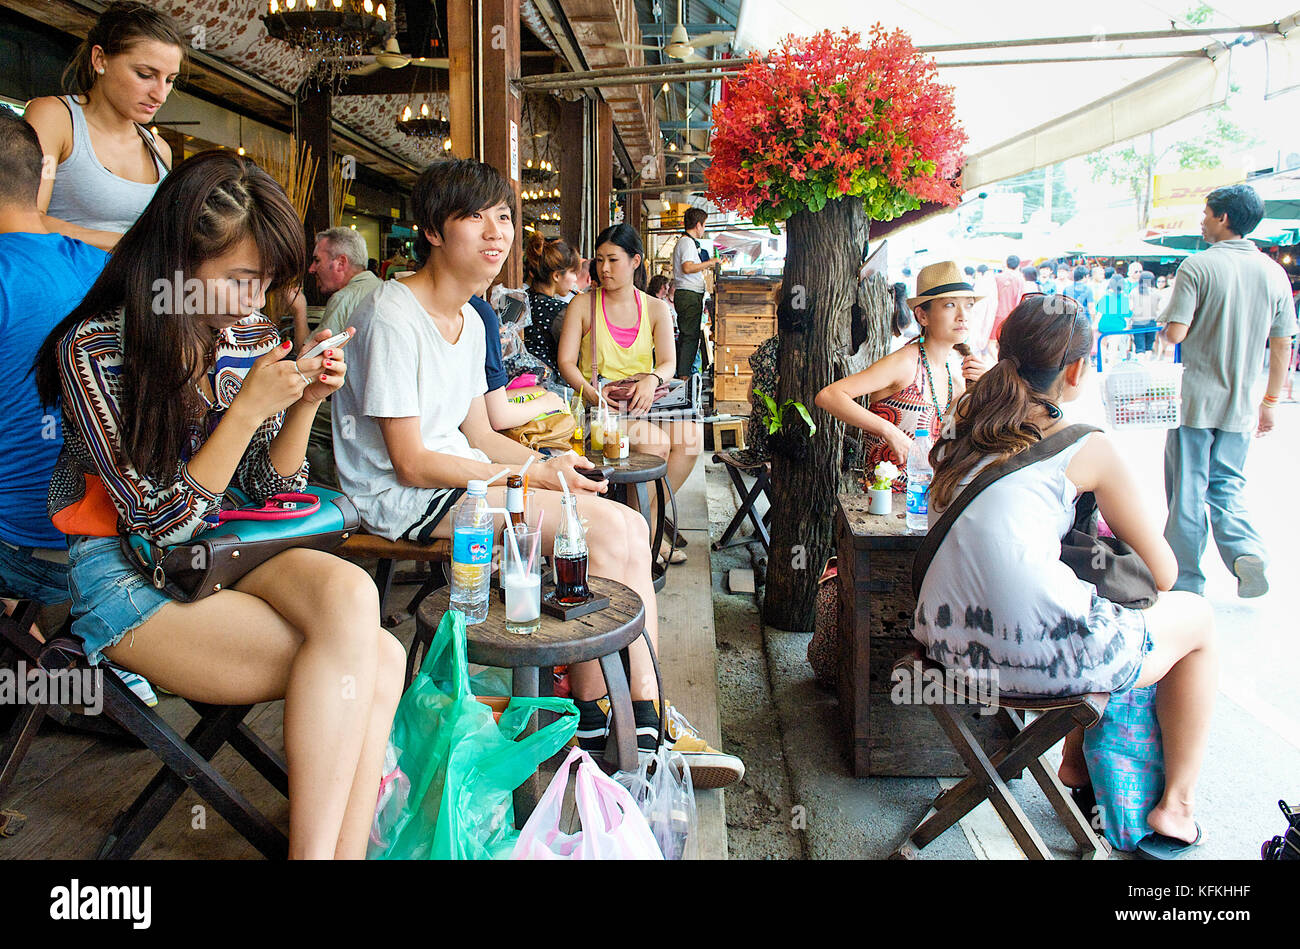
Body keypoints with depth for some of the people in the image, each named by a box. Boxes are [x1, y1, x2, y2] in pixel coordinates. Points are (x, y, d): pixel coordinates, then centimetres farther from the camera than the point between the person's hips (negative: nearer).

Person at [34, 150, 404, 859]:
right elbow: (160, 522, -13)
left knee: (347, 589, -29)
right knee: (373, 662, -26)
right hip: (123, 579, -5)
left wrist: (304, 406, -7)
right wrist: (249, 409, -21)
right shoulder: (94, 349, -12)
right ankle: (316, 846, -9)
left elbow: (269, 492, 11)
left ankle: (343, 848, -20)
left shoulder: (251, 339, 4)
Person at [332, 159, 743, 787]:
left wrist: (551, 464, -5)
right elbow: (411, 464, -19)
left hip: (462, 477, 9)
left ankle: (648, 723, -5)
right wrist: (533, 475, -16)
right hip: (403, 500, -9)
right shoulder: (393, 318, -16)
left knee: (629, 530, -8)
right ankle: (590, 722, -4)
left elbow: (478, 436, 13)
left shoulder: (468, 321, 13)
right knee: (604, 529, -21)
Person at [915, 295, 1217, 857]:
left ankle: (1077, 765, 41)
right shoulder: (1087, 449, -4)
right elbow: (1162, 573, 6)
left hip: (948, 647, 7)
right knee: (1197, 618, 22)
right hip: (1037, 660, -6)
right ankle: (1177, 804, 30)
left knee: (1098, 619, 35)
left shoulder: (967, 435, 13)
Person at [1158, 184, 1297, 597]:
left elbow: (1175, 332, -17)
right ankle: (1246, 551, -6)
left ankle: (1186, 579, 13)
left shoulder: (1197, 266, -10)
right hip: (1241, 404, 4)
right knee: (1226, 487, 17)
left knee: (1187, 492, 5)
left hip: (1194, 400, -4)